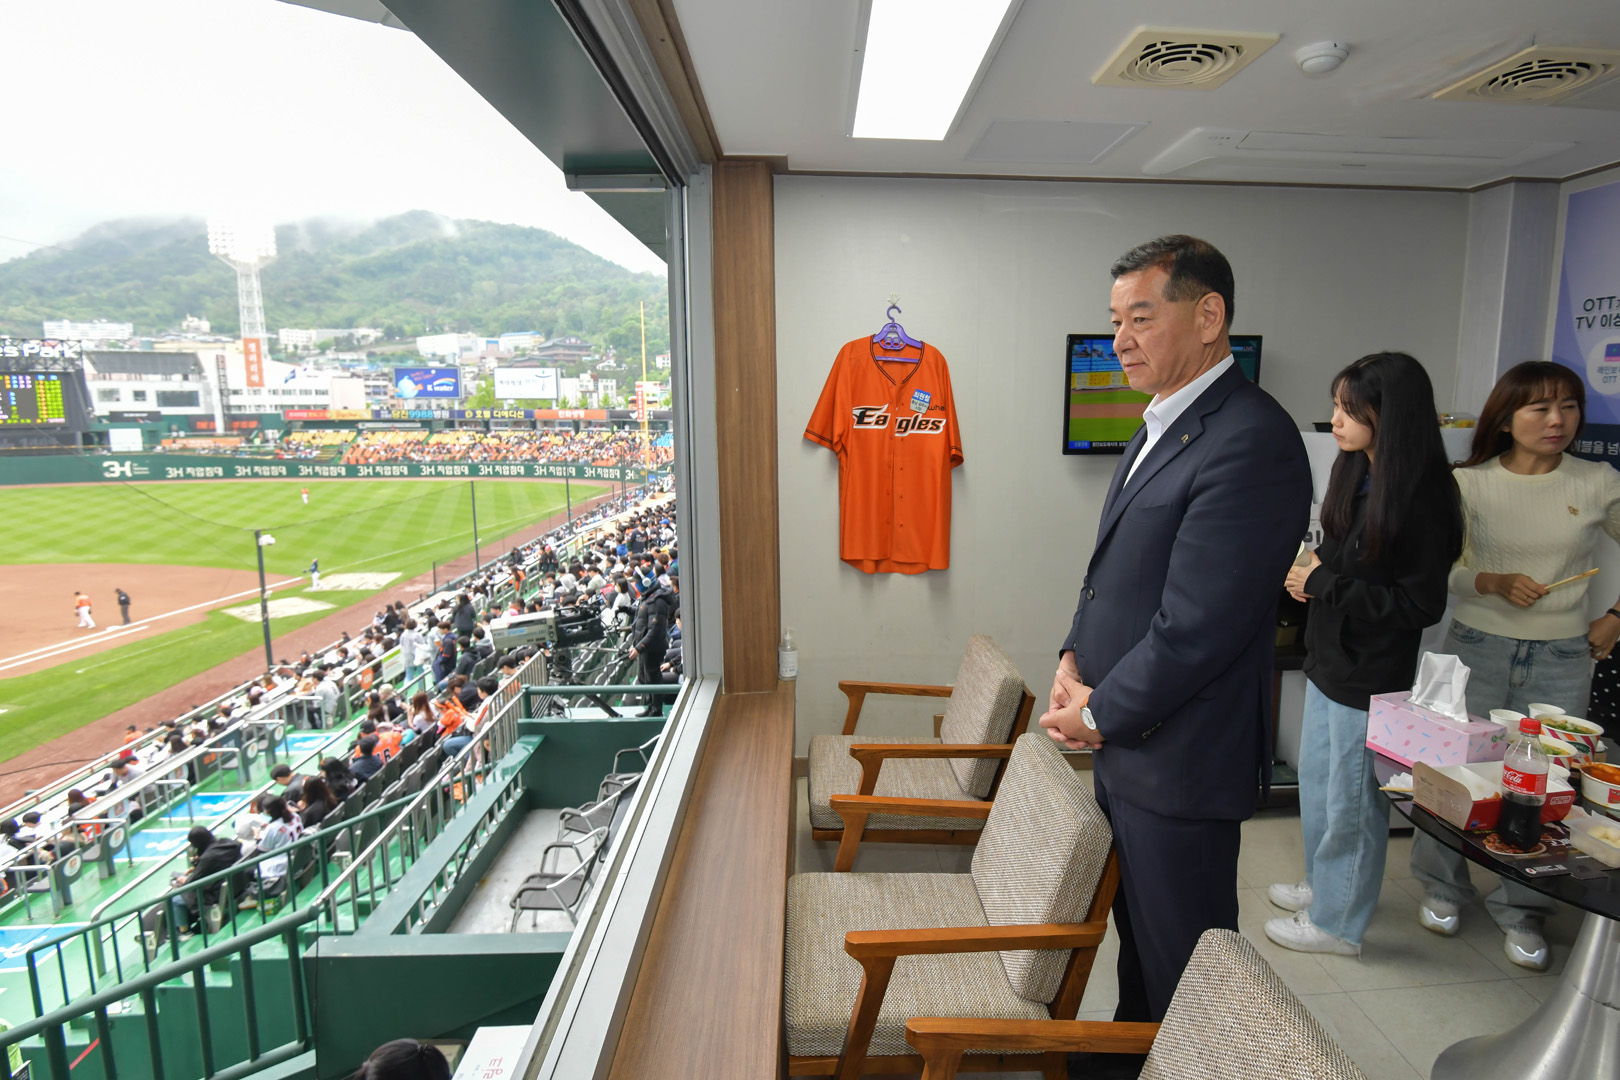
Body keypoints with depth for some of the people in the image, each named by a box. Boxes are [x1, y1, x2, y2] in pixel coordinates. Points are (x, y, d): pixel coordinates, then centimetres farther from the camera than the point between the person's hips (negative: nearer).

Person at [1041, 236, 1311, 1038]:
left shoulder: (1251, 439, -22)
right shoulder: (1161, 425, 9)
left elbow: (1195, 627, -25)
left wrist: (1101, 715, -13)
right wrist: (1073, 658, 0)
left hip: (1178, 760, -9)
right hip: (1123, 745, 9)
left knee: (1182, 966, 13)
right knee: (1136, 930, 28)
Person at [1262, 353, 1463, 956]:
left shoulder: (1421, 499, -21)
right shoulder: (1355, 473, 4)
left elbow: (1421, 606, -21)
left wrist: (1323, 583, -19)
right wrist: (1312, 568, -2)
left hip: (1371, 675, -8)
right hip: (1330, 658, 8)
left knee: (1350, 799, 8)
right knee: (1316, 778, 22)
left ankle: (1338, 923, 27)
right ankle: (1324, 885, 43)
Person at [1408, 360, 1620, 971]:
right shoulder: (1469, 483, -1)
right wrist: (1494, 582, -16)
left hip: (1562, 659, 1)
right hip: (1477, 648, -1)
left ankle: (1520, 912, 22)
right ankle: (1443, 887, 25)